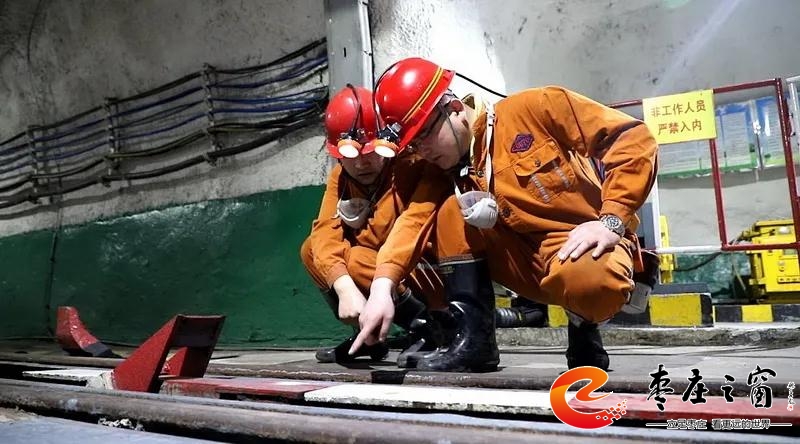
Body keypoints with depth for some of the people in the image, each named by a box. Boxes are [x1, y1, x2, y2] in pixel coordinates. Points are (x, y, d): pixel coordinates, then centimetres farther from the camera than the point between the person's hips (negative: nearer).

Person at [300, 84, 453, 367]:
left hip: (431, 275, -7)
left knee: (355, 260, -26)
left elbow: (413, 226, -37)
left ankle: (430, 325, -10)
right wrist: (345, 288, -34)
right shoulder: (341, 177, -1)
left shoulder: (418, 165, -20)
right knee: (311, 249, -5)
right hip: (391, 279, 7)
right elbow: (325, 233, -16)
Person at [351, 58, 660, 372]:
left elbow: (633, 138, -11)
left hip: (589, 245, -5)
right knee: (453, 211, -10)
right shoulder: (447, 174, 5)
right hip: (531, 259, 5)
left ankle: (584, 331, -3)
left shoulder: (533, 109, -9)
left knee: (591, 281, -39)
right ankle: (474, 338, -11)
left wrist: (611, 221, -19)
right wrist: (381, 291, -20)